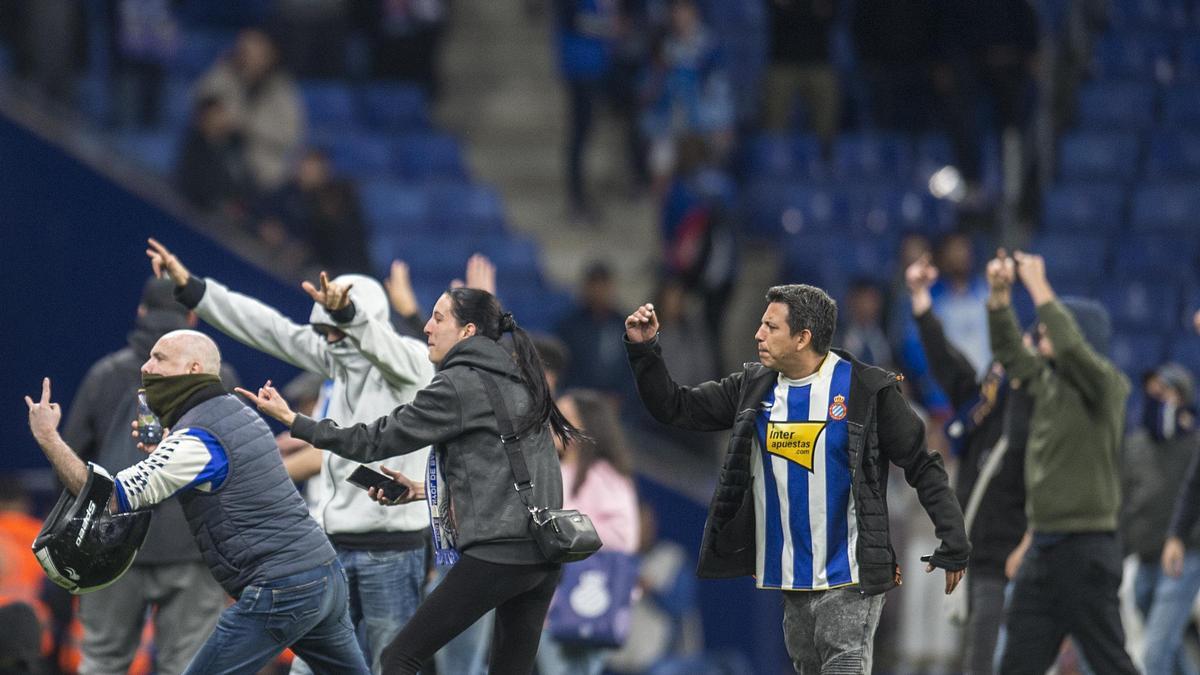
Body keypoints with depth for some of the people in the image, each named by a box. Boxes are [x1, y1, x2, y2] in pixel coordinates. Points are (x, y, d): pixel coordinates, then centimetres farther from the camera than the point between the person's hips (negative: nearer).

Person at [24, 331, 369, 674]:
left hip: (280, 591, -9)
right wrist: (159, 451, 15)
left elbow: (109, 498, -15)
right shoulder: (237, 411, 15)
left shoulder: (197, 437, -13)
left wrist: (47, 436, -8)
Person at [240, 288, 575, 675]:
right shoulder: (518, 382, 17)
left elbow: (380, 439, -6)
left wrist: (292, 421, -2)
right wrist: (424, 491, 17)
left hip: (496, 554, -8)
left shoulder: (460, 384, -7)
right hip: (545, 557, 8)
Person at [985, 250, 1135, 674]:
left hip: (1085, 547, -8)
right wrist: (999, 294, 5)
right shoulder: (1048, 381, 11)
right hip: (1044, 545, 8)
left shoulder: (1107, 384, -9)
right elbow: (1009, 353, 19)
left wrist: (1040, 289, -21)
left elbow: (1072, 349, -27)